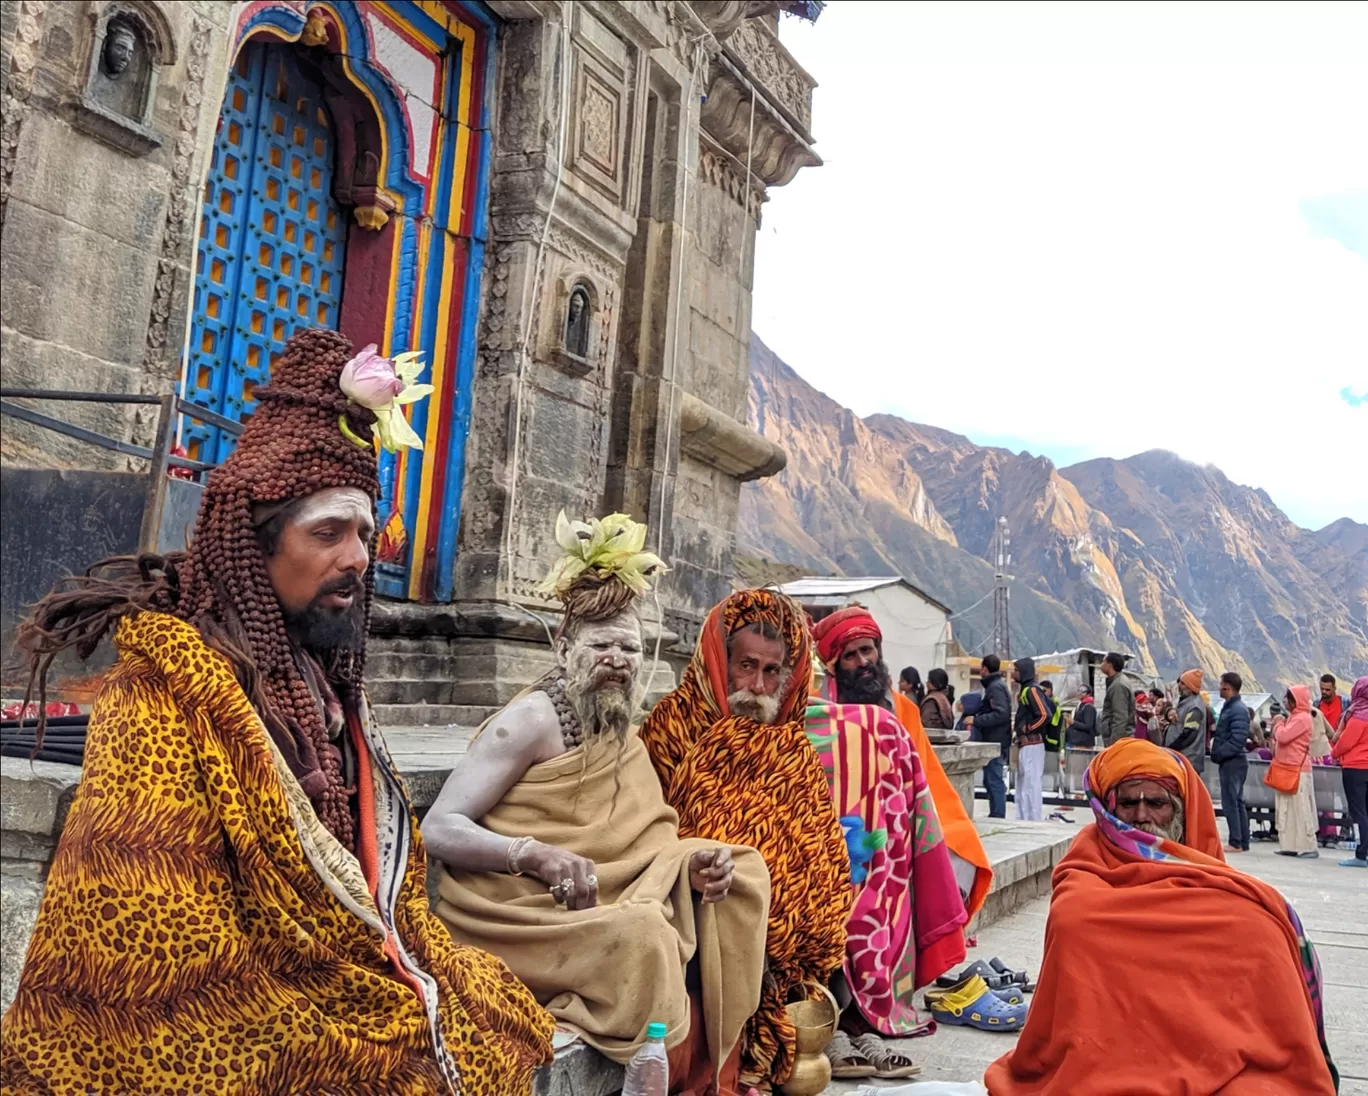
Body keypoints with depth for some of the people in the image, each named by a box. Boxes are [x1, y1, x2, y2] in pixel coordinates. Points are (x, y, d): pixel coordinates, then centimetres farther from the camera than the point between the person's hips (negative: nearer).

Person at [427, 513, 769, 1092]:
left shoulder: (624, 737, 12)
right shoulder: (533, 719, -12)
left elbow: (640, 848, 9)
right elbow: (439, 828, -18)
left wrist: (690, 865, -13)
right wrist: (539, 856, -34)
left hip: (603, 908, 9)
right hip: (516, 915, -8)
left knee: (739, 869, 1)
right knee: (643, 932, -33)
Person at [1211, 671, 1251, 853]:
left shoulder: (1238, 709, -16)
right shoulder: (1229, 707, 15)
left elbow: (1237, 739, -23)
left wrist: (1218, 753, -17)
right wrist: (1216, 749, 7)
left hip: (1233, 762, -10)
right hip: (1230, 762, 10)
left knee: (1230, 802, -7)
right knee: (1237, 802, 13)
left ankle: (1236, 842, -4)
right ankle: (1243, 842, 18)